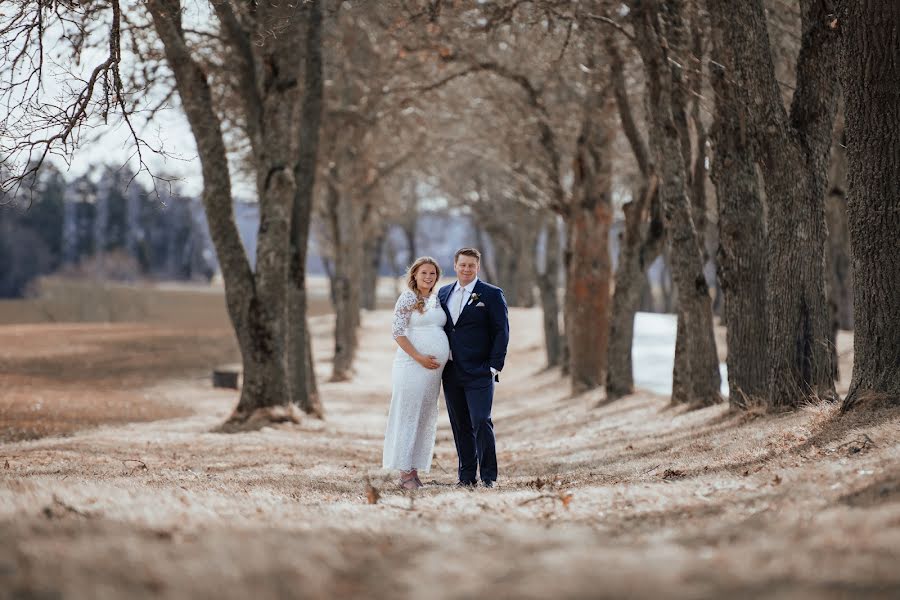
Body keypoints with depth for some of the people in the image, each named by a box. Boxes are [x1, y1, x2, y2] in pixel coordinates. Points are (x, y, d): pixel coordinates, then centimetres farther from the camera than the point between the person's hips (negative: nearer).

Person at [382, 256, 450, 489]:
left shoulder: (436, 299, 14)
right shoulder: (408, 298, -7)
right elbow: (398, 332, -11)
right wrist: (419, 357, -16)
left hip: (434, 367, 7)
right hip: (412, 365, -7)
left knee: (426, 419, 8)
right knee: (408, 416, -5)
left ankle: (414, 471, 14)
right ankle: (405, 473, -3)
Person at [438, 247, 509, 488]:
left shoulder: (492, 295, -2)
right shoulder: (444, 293, 14)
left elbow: (501, 332, -4)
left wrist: (494, 367, -11)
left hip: (479, 372, -5)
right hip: (451, 373, 5)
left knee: (481, 423, -10)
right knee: (460, 426, 7)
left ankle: (489, 476, -3)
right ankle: (467, 476, 13)